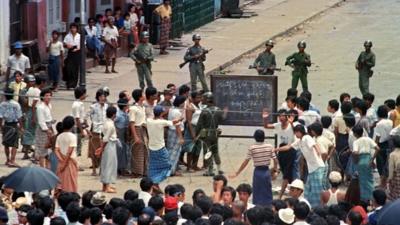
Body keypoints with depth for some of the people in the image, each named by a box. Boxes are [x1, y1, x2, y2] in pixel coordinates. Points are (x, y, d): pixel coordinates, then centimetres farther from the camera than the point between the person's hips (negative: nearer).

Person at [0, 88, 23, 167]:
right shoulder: (16, 104, -12)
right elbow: (19, 117, -10)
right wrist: (21, 127, -1)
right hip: (14, 125, -3)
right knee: (14, 144, -1)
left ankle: (8, 160, 28)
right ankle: (12, 161, -9)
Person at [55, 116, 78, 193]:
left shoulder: (59, 136, 5)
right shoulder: (72, 136, -11)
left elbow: (56, 150, -2)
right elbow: (70, 151, -18)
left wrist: (62, 160, -9)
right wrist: (65, 163, -14)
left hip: (61, 162, 5)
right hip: (71, 161, -5)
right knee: (71, 184, 1)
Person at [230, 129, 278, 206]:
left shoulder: (252, 148, -9)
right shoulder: (269, 147, -3)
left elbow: (245, 162, -8)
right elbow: (275, 161, -1)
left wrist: (237, 173, -1)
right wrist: (275, 171, 14)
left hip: (258, 172, -2)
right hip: (266, 171, 2)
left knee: (257, 194, 7)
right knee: (267, 194, 12)